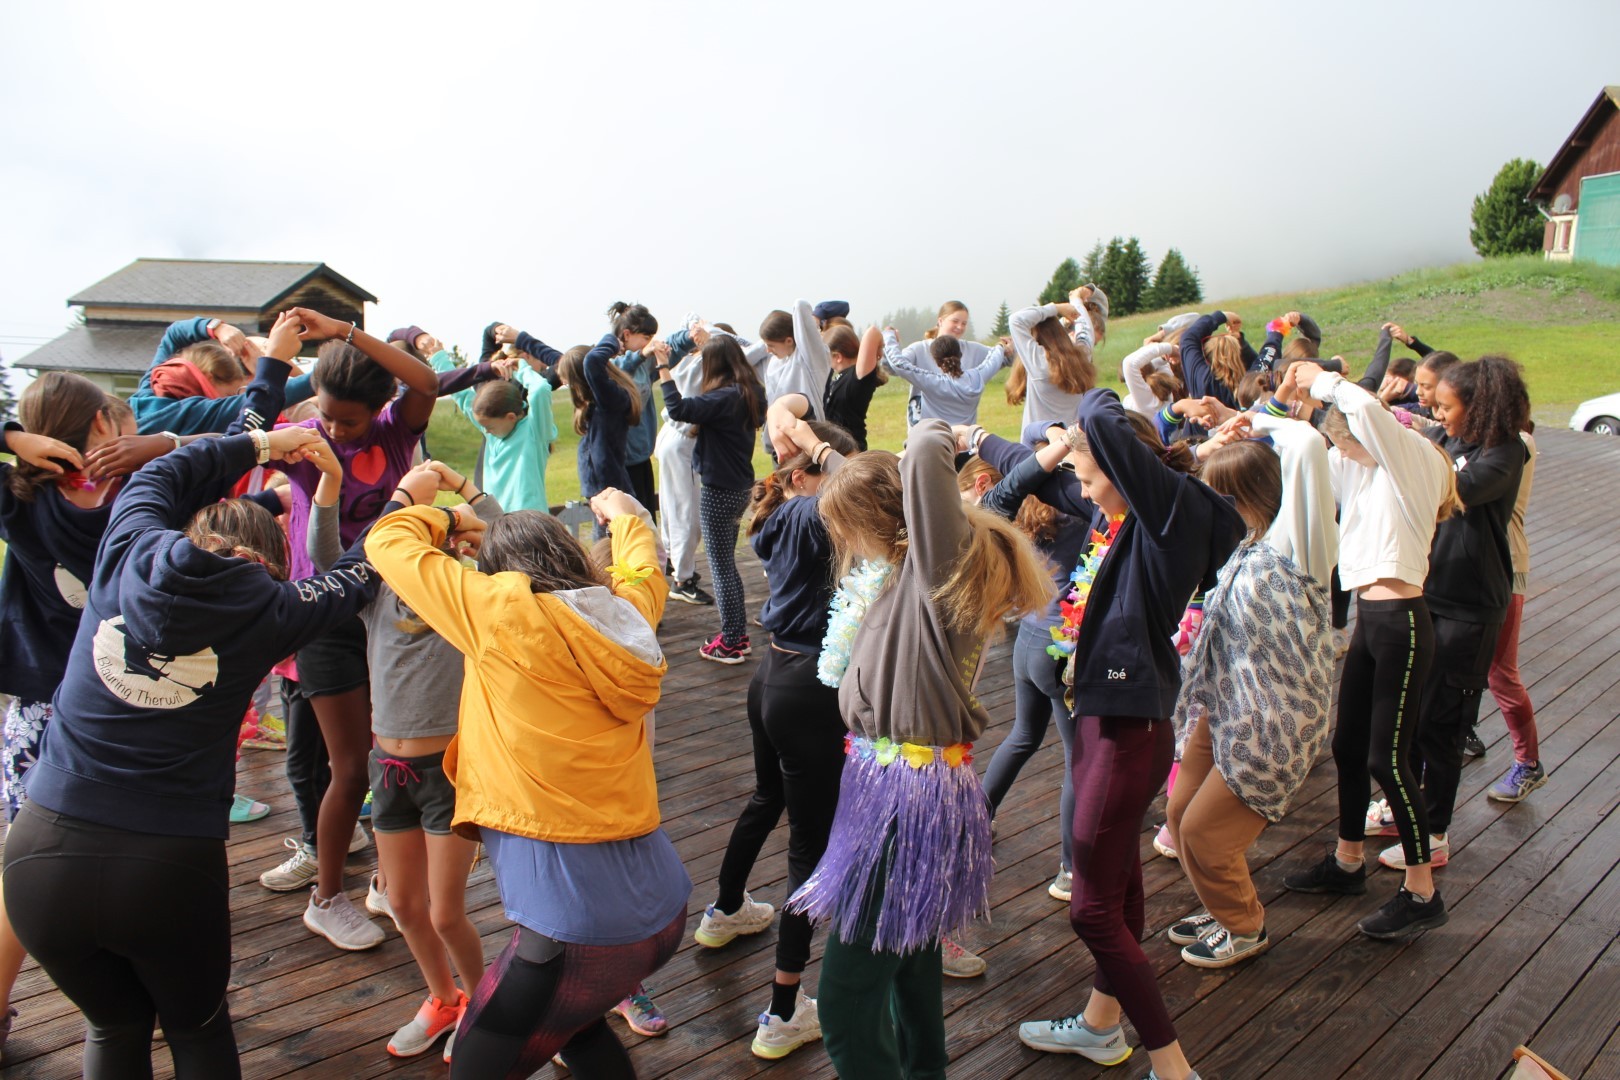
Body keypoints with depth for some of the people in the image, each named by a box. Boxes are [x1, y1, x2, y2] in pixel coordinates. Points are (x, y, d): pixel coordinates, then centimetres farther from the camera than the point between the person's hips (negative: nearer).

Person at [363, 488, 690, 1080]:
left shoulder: (505, 612, -10)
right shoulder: (625, 609, 6)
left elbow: (387, 542, 3)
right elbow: (643, 570, 31)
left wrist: (447, 518, 21)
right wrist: (625, 516, 49)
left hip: (579, 929, -7)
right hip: (661, 908, 7)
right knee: (564, 1019, 34)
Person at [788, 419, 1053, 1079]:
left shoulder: (936, 566, -18)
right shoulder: (905, 576, 9)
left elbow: (927, 455, -30)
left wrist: (933, 437, -10)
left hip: (911, 793, -10)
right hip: (892, 775, 10)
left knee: (846, 998, -6)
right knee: (909, 954, 28)